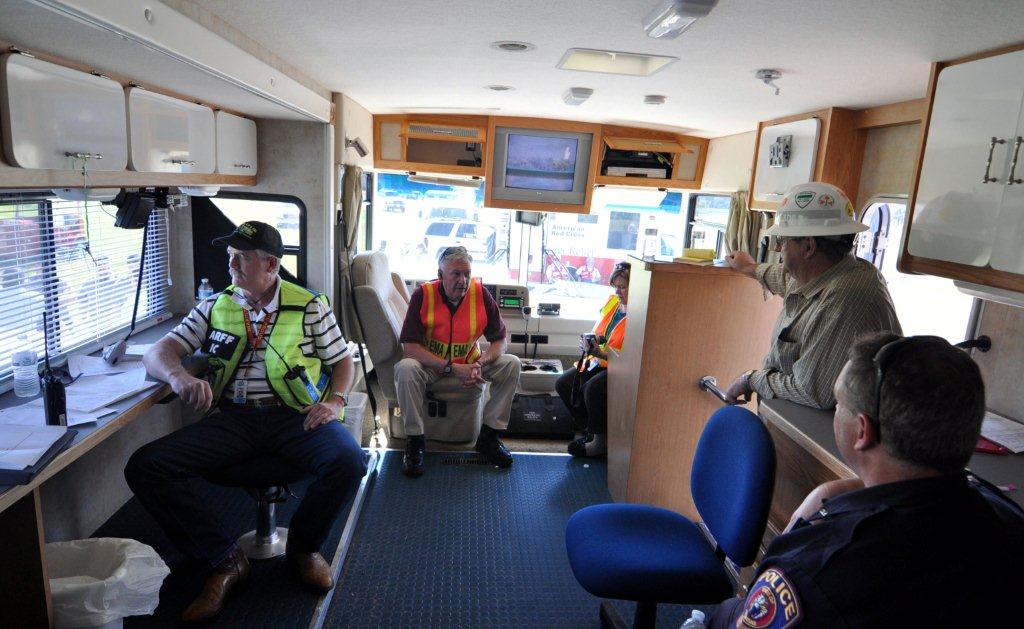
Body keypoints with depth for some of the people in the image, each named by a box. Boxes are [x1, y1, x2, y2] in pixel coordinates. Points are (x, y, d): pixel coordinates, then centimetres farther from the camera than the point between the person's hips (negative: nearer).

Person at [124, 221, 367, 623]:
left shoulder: (310, 306, 9)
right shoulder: (214, 308, 14)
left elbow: (343, 361, 13)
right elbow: (157, 354, 8)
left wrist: (334, 401, -8)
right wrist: (178, 376, -17)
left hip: (295, 414, -2)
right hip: (232, 419, 3)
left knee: (349, 462, -31)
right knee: (144, 467, -18)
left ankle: (303, 545, 2)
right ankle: (225, 560, -4)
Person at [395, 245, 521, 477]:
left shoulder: (481, 294, -12)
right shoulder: (423, 294, -18)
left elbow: (500, 340, -5)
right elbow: (409, 346, -23)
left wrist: (480, 364, -26)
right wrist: (452, 368, -30)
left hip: (469, 364, 3)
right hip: (430, 365, -3)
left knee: (511, 364, -16)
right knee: (406, 369, -34)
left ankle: (488, 436, -5)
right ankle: (415, 440, -16)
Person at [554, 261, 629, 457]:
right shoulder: (612, 301, 5)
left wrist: (600, 353, -29)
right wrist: (593, 339, -5)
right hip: (600, 362, 9)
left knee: (593, 388, -32)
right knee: (563, 384, -4)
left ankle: (601, 441, -10)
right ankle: (590, 430, 9)